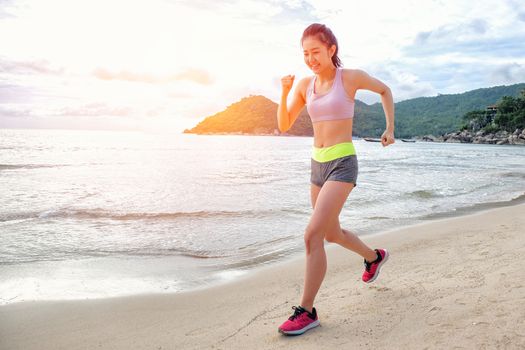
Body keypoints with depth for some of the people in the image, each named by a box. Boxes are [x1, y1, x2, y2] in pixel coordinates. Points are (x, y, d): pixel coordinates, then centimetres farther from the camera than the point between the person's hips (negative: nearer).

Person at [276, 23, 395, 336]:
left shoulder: (352, 77, -5)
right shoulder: (305, 85, 7)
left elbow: (385, 90, 13)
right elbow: (284, 126, 7)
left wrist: (390, 128, 9)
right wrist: (285, 91, -7)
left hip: (343, 164, -7)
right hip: (318, 165, 7)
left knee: (313, 235, -17)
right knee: (332, 234, 20)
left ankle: (306, 311, -5)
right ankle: (375, 257, 49)